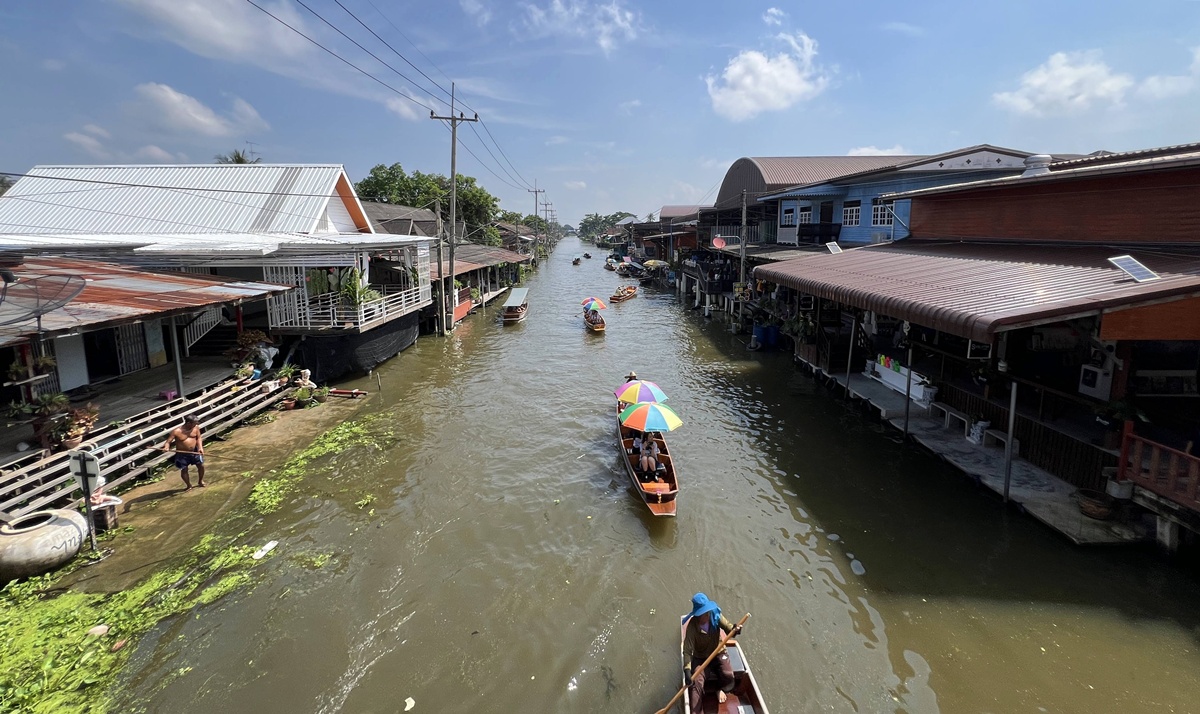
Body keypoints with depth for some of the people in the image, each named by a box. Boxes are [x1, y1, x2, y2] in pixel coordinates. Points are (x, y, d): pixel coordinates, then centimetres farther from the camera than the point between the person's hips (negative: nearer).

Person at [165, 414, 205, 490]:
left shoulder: (196, 427, -10)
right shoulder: (177, 431, -20)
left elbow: (198, 438, 2)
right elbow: (168, 441, -14)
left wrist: (200, 447, -11)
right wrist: (167, 447, -36)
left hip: (194, 451, 3)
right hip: (182, 454, -3)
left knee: (201, 465, 9)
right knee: (184, 470, 5)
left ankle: (200, 481, 35)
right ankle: (189, 485, 26)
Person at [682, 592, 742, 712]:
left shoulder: (715, 615, -16)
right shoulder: (692, 626, -26)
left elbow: (727, 626, -22)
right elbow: (687, 650, -28)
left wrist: (734, 629, -47)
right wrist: (687, 670, -40)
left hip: (718, 653, 2)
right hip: (701, 658, -2)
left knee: (728, 675, -20)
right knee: (696, 682, -22)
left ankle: (721, 689, 14)